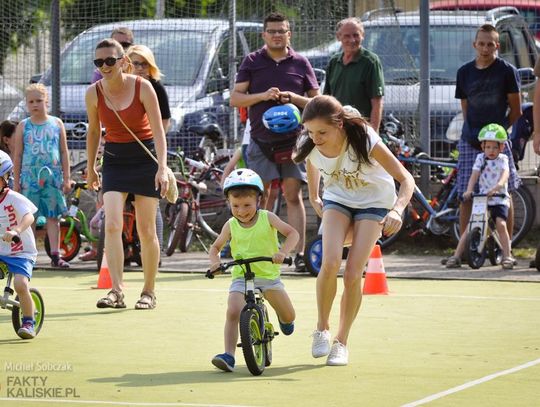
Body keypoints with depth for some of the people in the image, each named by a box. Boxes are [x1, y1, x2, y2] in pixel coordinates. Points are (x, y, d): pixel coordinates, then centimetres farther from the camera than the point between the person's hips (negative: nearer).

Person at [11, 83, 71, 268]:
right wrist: (16, 181, 3)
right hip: (30, 176, 0)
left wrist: (66, 177, 4)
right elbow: (17, 155, 7)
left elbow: (64, 151, 9)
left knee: (53, 216, 0)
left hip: (52, 176, 0)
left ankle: (55, 255, 1)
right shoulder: (23, 126, 5)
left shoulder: (56, 124, 7)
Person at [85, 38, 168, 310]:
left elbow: (158, 130, -14)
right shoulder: (94, 93, -6)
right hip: (114, 161, 2)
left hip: (145, 158, -2)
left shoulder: (143, 87, -14)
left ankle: (149, 292, 15)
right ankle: (116, 292, -18)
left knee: (146, 230, 1)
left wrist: (162, 167, -24)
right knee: (112, 225, -15)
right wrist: (90, 168, 16)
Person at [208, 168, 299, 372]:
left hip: (268, 274, 0)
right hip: (241, 276, 0)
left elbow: (292, 233, -9)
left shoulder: (267, 218, -4)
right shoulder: (231, 225, 0)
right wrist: (215, 260, -12)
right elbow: (215, 247, 10)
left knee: (289, 317, 2)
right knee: (233, 312, -24)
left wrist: (283, 251, -28)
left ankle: (283, 317, 41)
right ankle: (229, 356, -25)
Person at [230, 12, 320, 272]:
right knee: (259, 197, 3)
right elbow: (235, 98, 2)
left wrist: (294, 98, -11)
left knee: (293, 195, -4)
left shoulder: (300, 63, 7)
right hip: (261, 141, 0)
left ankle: (299, 253, -6)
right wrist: (263, 96, -14)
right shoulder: (252, 62, 6)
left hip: (292, 140, 0)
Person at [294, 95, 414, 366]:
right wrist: (314, 200, 13)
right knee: (330, 263, -21)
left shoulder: (365, 140, -34)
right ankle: (322, 329, 0)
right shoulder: (311, 147, -22)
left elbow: (406, 180, -30)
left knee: (353, 274, -13)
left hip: (374, 202, -2)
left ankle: (341, 343, 6)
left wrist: (397, 210, -47)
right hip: (337, 199, 2)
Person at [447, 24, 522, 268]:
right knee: (466, 196, -1)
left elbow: (515, 110, 5)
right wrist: (473, 132, 4)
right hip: (471, 142, 2)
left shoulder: (506, 71, -1)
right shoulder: (465, 73, 8)